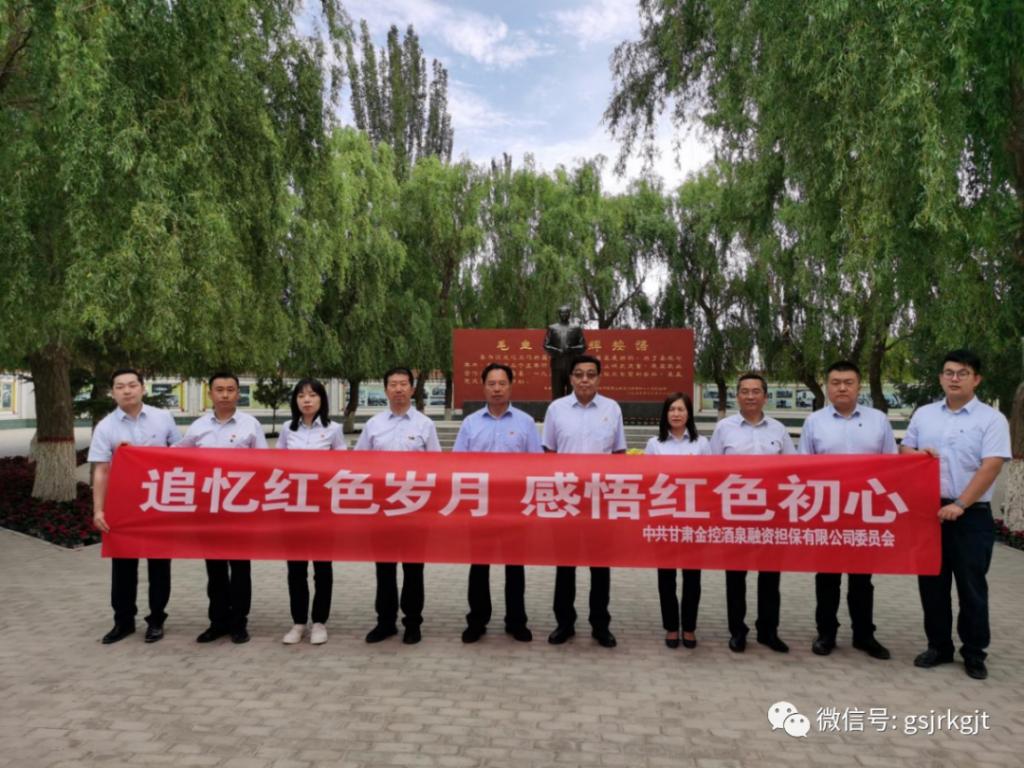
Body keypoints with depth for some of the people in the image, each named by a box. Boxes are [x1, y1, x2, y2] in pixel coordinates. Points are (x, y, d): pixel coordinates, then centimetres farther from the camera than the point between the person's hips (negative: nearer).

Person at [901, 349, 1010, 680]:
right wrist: (917, 454, -9)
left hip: (972, 516, -3)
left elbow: (990, 468, -12)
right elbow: (904, 453, 15)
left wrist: (959, 505, -19)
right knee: (932, 584, 10)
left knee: (971, 586, 5)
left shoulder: (991, 419, -4)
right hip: (928, 511, 4)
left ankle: (974, 653, 20)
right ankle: (938, 646, 24)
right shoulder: (923, 415, 9)